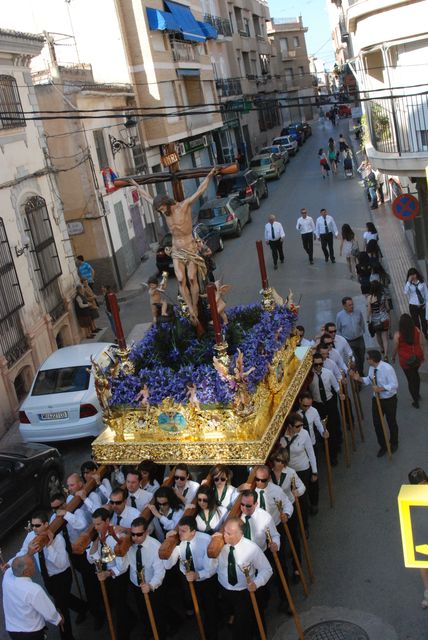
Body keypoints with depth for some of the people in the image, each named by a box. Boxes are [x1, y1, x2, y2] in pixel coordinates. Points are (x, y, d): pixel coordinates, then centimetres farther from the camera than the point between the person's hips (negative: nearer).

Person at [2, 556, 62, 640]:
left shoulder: (7, 575, -18)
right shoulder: (34, 590, -32)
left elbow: (17, 562, 6)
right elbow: (49, 613, -18)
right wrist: (59, 619, 1)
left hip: (11, 629, 5)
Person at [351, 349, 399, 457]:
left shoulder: (387, 368, -28)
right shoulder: (372, 368, -6)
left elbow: (394, 385, -27)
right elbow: (369, 380, 8)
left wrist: (381, 388, -35)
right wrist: (359, 378, -8)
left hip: (389, 400, -6)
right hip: (376, 399, 6)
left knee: (391, 422, 16)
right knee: (377, 423, 11)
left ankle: (393, 444, 42)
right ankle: (382, 446, 33)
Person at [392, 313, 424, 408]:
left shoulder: (397, 334, -21)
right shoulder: (417, 330, -12)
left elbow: (395, 348, -10)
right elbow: (421, 344, -4)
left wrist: (393, 357, 8)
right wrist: (422, 355, 11)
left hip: (405, 360, -4)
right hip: (417, 357, 4)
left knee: (411, 379, 11)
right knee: (415, 374, 31)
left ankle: (416, 402, 21)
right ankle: (417, 394, 46)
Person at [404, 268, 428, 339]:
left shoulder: (422, 282, -2)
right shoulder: (409, 283, -2)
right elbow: (405, 292, -20)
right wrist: (409, 281, -20)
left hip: (422, 305, 1)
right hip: (413, 306, -1)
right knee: (416, 322, 3)